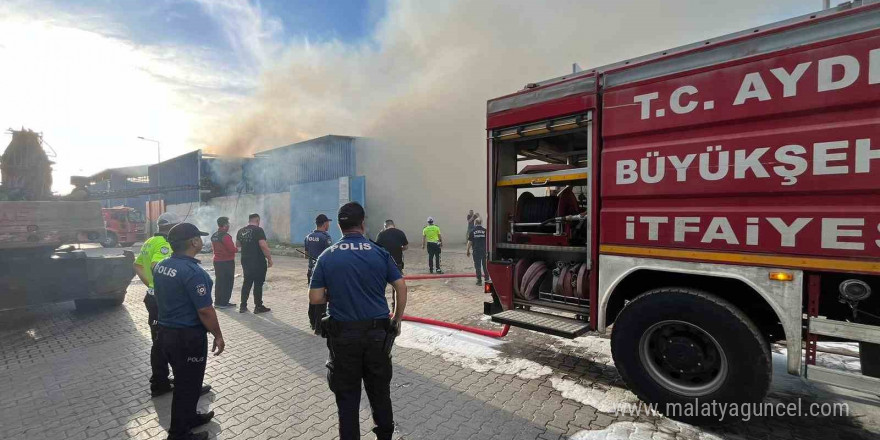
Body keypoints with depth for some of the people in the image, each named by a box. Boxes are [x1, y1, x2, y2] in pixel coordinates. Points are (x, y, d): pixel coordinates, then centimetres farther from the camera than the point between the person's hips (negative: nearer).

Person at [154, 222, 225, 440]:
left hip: (165, 331, 9)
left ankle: (189, 417, 43)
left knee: (183, 380, 25)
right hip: (188, 336, -9)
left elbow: (165, 298, 13)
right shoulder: (193, 272, -26)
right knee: (187, 384, 9)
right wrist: (218, 335, -11)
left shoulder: (161, 266, 2)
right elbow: (205, 311, -23)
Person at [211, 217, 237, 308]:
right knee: (228, 282, 1)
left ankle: (218, 302, 21)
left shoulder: (214, 236, 10)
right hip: (227, 262, -8)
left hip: (217, 261, 8)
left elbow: (213, 248, 20)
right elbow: (232, 249, -21)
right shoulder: (225, 236, -18)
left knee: (219, 282, 15)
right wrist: (237, 249, -1)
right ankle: (223, 303, 4)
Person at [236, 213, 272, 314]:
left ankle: (243, 306, 20)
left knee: (246, 283, 16)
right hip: (258, 261, -7)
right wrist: (269, 259, -14)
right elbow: (263, 246, -21)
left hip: (245, 261, 7)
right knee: (258, 283, 1)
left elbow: (237, 245, 22)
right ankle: (258, 306, 8)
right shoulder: (258, 230, -14)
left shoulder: (241, 231, 8)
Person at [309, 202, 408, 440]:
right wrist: (396, 319, 6)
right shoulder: (380, 253, -6)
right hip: (377, 332, 1)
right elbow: (401, 288, -6)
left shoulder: (327, 257, -5)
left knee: (347, 394, 14)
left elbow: (315, 298, -5)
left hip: (343, 335, -1)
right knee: (380, 389, 19)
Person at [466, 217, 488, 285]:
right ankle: (487, 279, 21)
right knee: (485, 265, 14)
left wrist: (468, 251, 8)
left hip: (476, 251, -1)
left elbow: (469, 242, -2)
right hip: (484, 250, 1)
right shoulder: (485, 231, -1)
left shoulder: (472, 231, -3)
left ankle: (479, 281, 6)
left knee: (477, 266, 4)